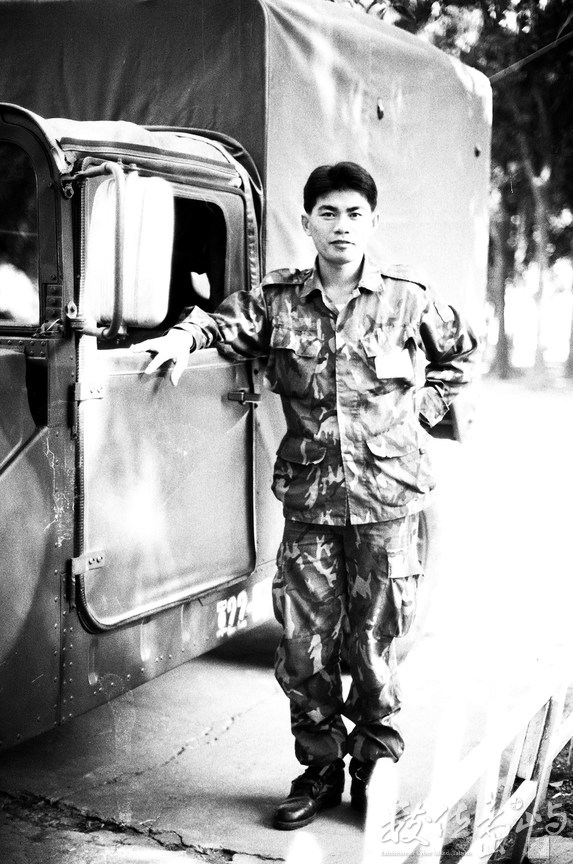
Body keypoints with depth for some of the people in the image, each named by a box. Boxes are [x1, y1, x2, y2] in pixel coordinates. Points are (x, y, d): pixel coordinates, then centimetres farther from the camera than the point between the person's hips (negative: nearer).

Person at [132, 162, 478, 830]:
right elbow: (226, 322, 3)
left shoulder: (408, 298, 3)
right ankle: (320, 769, 25)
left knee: (375, 643, 7)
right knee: (303, 646, 6)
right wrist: (184, 337, -19)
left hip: (386, 498, -1)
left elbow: (460, 352, 18)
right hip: (308, 500, 1)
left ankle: (376, 769, 26)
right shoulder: (278, 299, 4)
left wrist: (423, 408, 8)